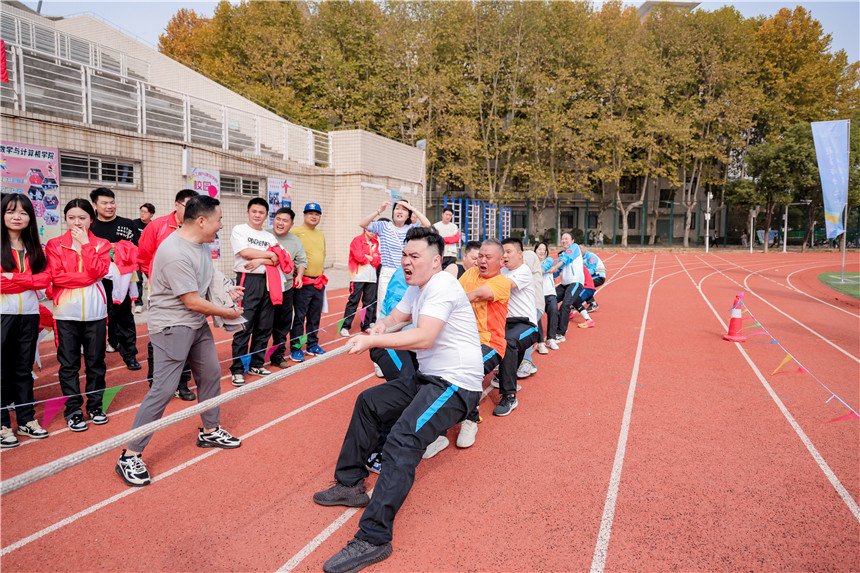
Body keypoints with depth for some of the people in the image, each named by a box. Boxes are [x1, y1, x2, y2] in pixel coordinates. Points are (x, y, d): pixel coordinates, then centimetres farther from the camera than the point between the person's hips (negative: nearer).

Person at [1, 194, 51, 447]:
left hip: (29, 314, 4)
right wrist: (29, 280, -12)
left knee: (24, 369, 12)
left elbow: (45, 278, -1)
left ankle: (27, 420, 21)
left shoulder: (35, 248, 11)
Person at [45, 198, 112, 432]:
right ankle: (73, 410, 15)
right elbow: (56, 276, -9)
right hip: (66, 312, -1)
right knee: (68, 363, 5)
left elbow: (99, 271, -11)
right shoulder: (54, 245, 3)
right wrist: (88, 278, -12)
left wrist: (85, 244, -9)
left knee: (96, 361, 8)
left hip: (95, 312, 1)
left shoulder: (101, 245, 7)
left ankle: (95, 406, 22)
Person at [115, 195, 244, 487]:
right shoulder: (176, 254, -27)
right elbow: (193, 301, -23)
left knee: (211, 374, 17)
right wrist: (227, 312, -11)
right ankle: (130, 455, 3)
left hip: (198, 323, 10)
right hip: (172, 326, -10)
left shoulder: (201, 244, 3)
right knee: (164, 389, -9)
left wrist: (227, 290, 4)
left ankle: (210, 431, 36)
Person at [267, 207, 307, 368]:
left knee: (283, 324, 11)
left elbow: (302, 261, 15)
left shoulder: (295, 241, 10)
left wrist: (299, 275, -2)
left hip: (286, 288, 4)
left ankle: (278, 354, 25)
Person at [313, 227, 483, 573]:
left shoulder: (441, 286, -17)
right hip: (428, 378, 11)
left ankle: (373, 539, -27)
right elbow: (397, 316, 21)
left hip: (457, 384, -11)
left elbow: (424, 337, -29)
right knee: (369, 402, 14)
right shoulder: (417, 289, 14)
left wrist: (372, 341, -29)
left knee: (402, 440, -27)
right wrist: (380, 326, -3)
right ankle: (350, 484, 21)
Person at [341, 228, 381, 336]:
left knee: (370, 302, 6)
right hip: (358, 277, -5)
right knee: (353, 301, -5)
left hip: (372, 278, 6)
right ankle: (345, 326, 0)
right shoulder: (357, 240, -2)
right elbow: (359, 256, -15)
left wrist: (367, 257, -10)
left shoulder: (375, 242, 15)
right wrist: (372, 258, 0)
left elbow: (378, 259, 5)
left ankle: (366, 325, 16)